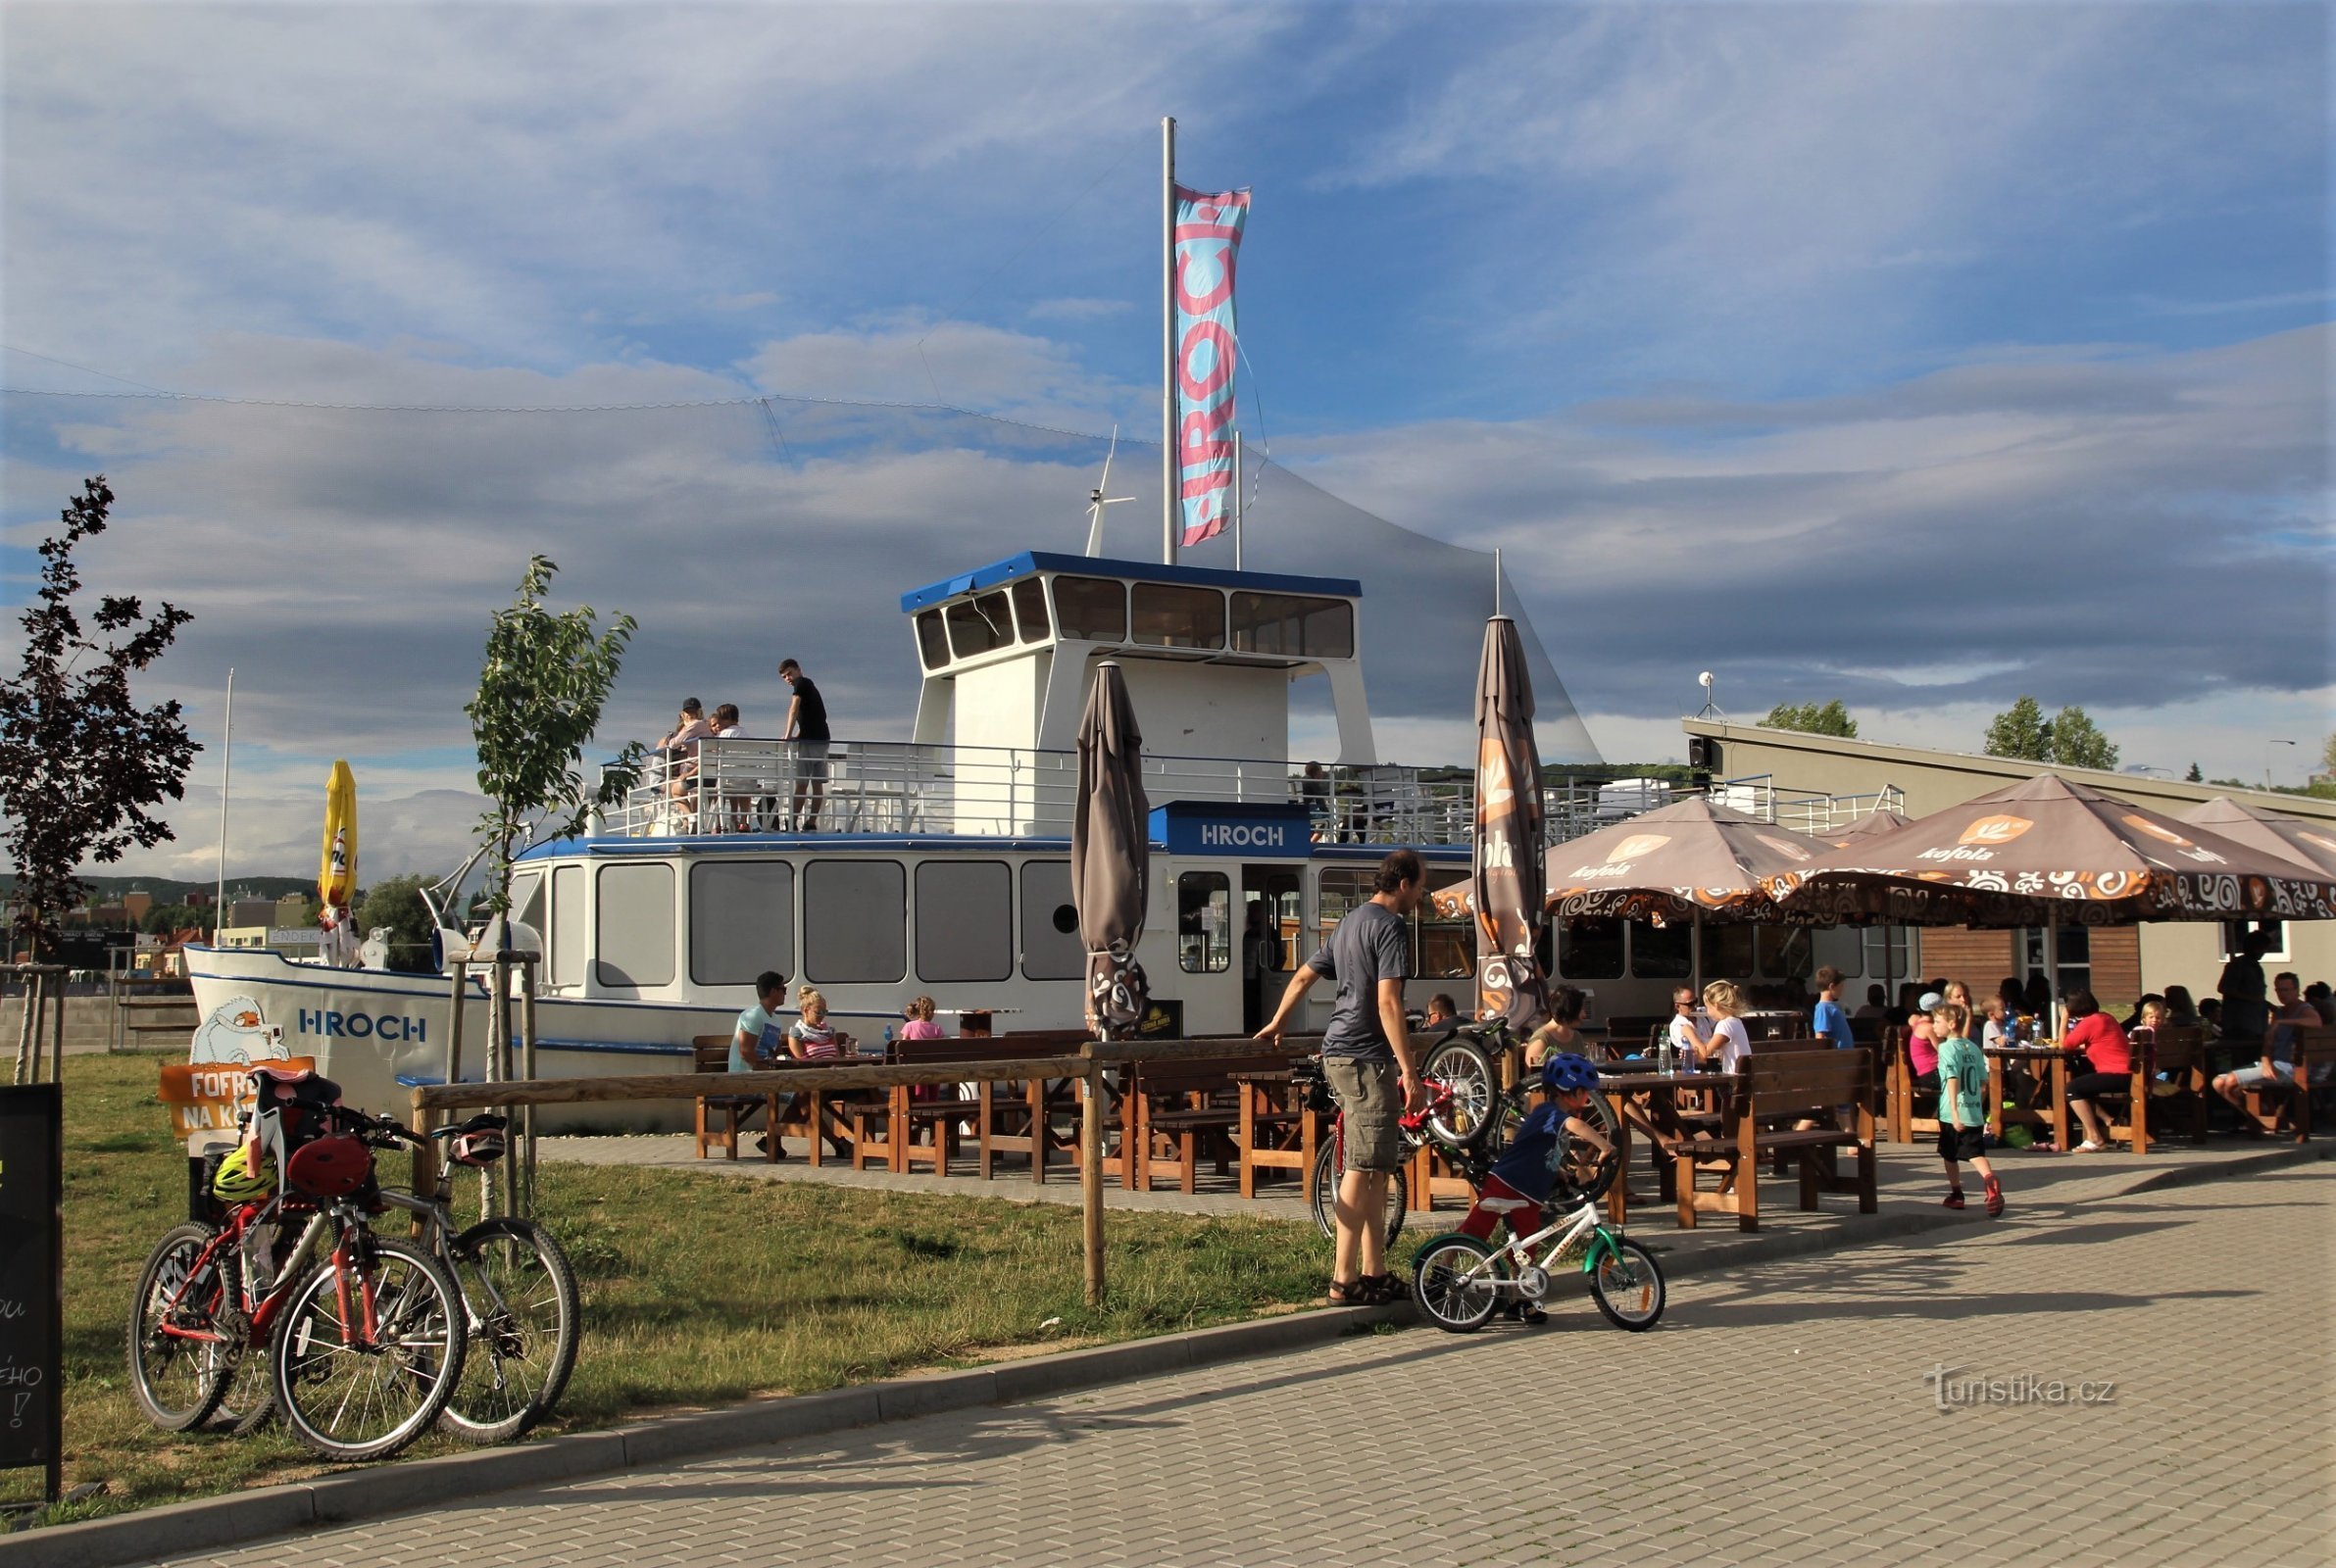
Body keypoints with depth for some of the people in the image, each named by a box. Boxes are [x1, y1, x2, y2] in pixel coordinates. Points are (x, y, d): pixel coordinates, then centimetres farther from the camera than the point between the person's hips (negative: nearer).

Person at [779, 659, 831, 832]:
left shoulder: (802, 683, -3)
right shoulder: (810, 686, 22)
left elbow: (794, 709, -16)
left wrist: (788, 735, -22)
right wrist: (797, 736, 15)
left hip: (810, 740, -9)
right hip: (822, 739, 9)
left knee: (801, 783, -8)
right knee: (817, 782, 6)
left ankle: (792, 824, -8)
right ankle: (811, 823, 8)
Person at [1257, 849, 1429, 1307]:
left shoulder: (1350, 922, 19)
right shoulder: (1391, 926, -11)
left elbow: (1303, 976, 28)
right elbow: (1387, 1003, -20)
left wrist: (1277, 1023, 43)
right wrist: (1410, 1072, -21)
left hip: (1339, 1053, 10)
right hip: (1367, 1057, -10)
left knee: (1376, 1169, 12)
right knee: (1362, 1169, -8)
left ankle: (1374, 1272, 16)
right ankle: (1344, 1279, -6)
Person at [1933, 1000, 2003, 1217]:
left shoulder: (1947, 1048, -9)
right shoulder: (1973, 1048, 10)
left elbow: (1952, 1080, -21)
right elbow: (1984, 1083, 14)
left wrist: (1954, 1113, -26)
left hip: (1952, 1114, -5)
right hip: (1975, 1113, 5)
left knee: (1949, 1155, 14)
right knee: (1975, 1153, -3)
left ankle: (1956, 1194, 25)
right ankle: (1991, 1180, -30)